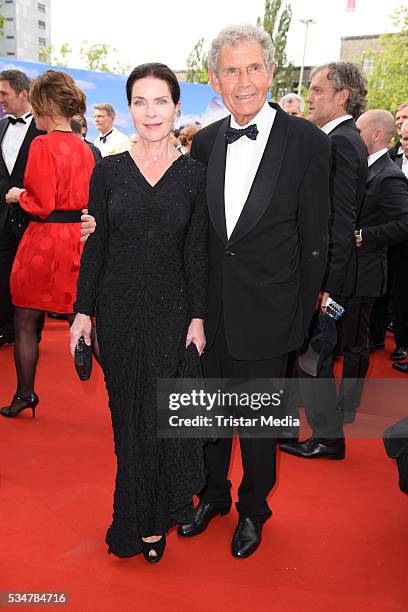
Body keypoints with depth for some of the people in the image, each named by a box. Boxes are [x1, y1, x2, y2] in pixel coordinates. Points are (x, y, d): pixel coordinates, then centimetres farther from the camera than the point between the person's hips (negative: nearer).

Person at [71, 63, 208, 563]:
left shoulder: (194, 174, 0)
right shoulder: (109, 170, 1)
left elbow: (197, 251, 0)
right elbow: (95, 245, 3)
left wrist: (198, 316, -4)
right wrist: (83, 310, 1)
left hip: (171, 307, -1)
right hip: (118, 306, 1)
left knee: (161, 411, 2)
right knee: (127, 414, 10)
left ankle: (149, 521, 25)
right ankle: (143, 519, 31)